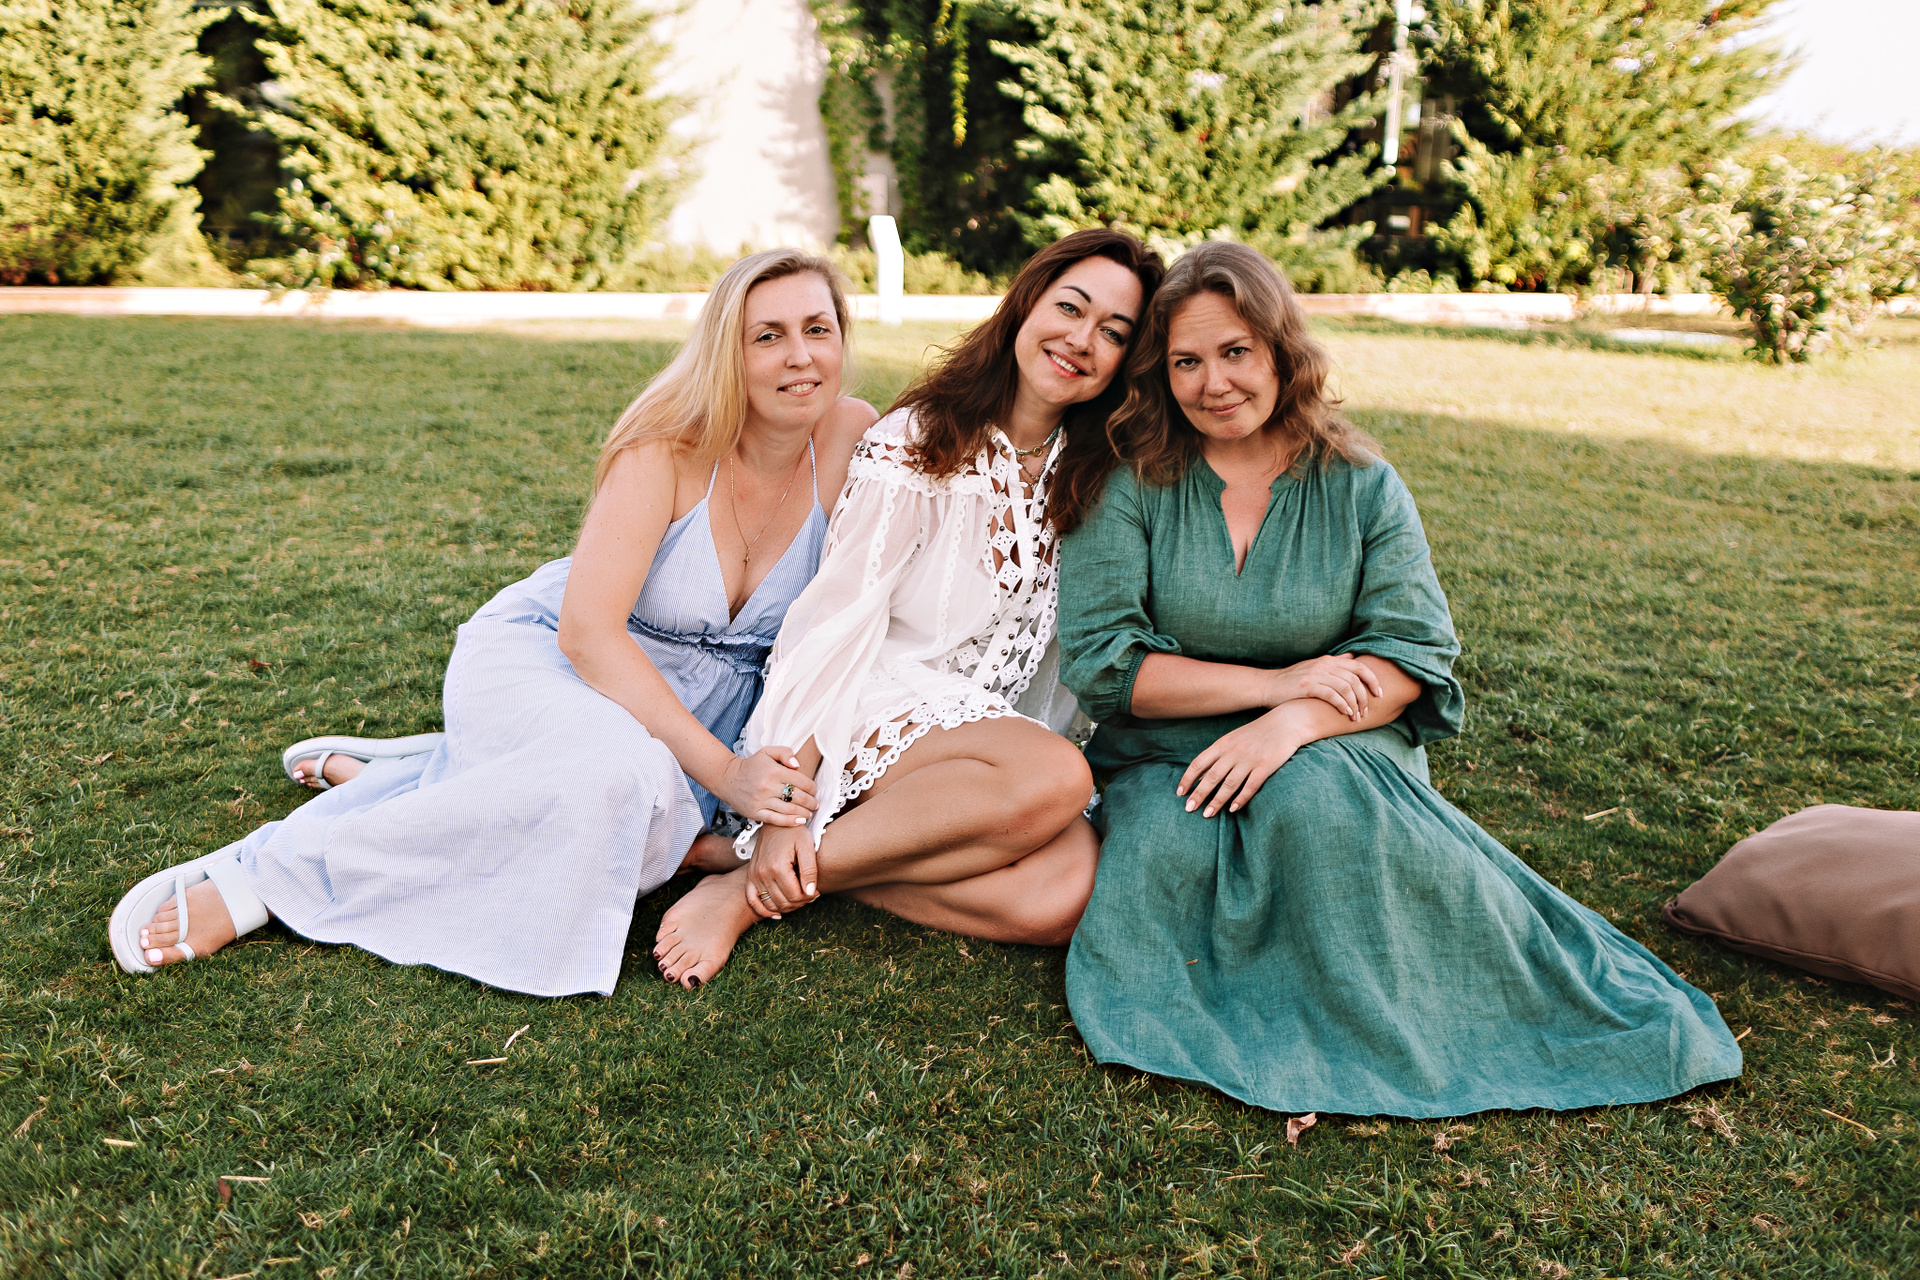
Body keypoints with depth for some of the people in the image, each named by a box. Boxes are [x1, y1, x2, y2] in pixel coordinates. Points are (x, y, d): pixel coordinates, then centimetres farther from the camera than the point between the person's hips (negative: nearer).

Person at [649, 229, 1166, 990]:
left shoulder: (1088, 479, 8)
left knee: (1069, 893, -25)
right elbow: (838, 619, -14)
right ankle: (760, 880, -22)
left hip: (991, 733, 6)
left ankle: (775, 879, -17)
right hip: (872, 713, -5)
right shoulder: (917, 446, -9)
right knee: (1052, 779, -35)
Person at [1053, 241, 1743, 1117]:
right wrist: (1279, 681, -16)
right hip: (1171, 757, 0)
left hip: (1337, 751, 1)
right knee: (1165, 860, -34)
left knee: (1307, 796, -35)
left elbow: (1416, 650, -4)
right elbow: (1099, 657, -10)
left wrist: (1296, 721, -24)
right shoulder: (1131, 484, -3)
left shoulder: (1361, 486, 3)